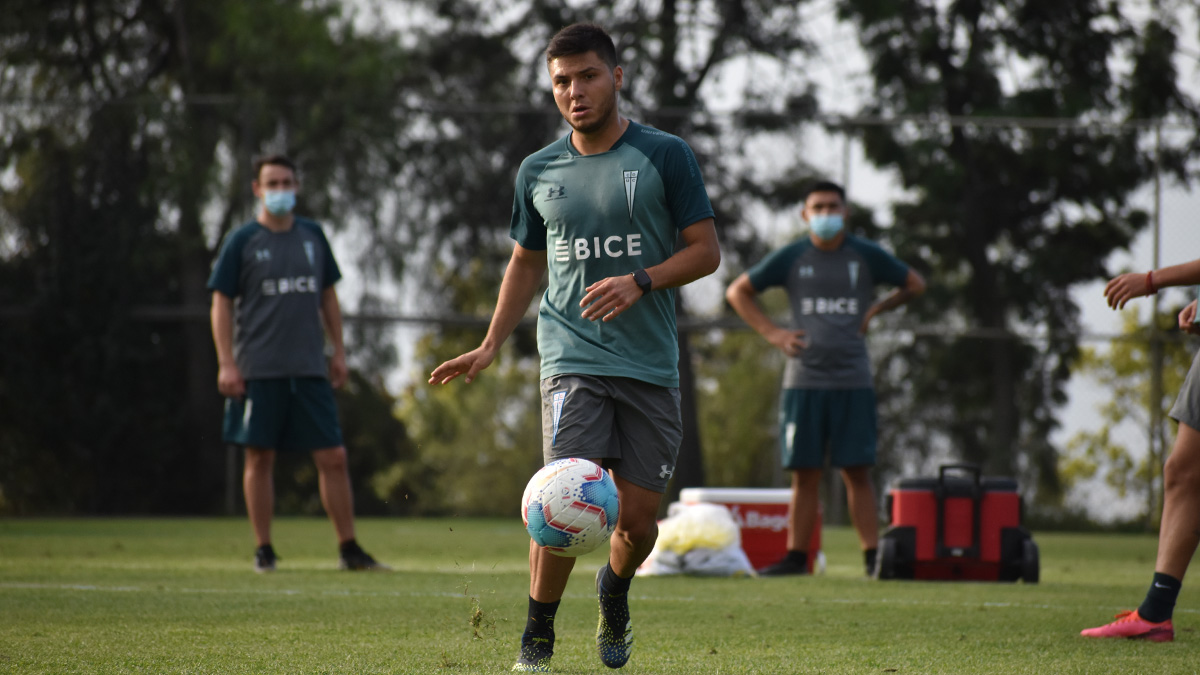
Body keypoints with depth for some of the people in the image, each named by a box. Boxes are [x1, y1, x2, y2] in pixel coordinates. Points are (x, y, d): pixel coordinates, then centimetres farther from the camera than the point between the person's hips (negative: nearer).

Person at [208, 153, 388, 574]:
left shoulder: (313, 236, 11)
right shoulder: (242, 242, 0)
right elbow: (221, 303, -1)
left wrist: (338, 351, 13)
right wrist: (226, 363, -9)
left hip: (309, 368, 3)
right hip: (258, 371, -3)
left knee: (333, 458, -1)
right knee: (260, 459, 0)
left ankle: (349, 550, 6)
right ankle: (264, 551, 9)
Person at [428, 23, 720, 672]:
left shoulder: (666, 155, 0)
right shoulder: (538, 172, 9)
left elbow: (705, 250, 0)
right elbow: (526, 262, 21)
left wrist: (640, 282, -17)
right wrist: (489, 346, 13)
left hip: (651, 364, 0)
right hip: (572, 357, 0)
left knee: (637, 521, 0)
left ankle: (613, 592, 35)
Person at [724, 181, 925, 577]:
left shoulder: (867, 256, 6)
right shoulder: (791, 258, 5)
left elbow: (915, 285, 20)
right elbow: (738, 292, 15)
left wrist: (874, 310, 10)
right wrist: (771, 333, 4)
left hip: (853, 381, -1)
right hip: (803, 379, 1)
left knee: (857, 472, -4)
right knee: (804, 474, 2)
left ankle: (873, 556, -3)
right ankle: (796, 556, 6)